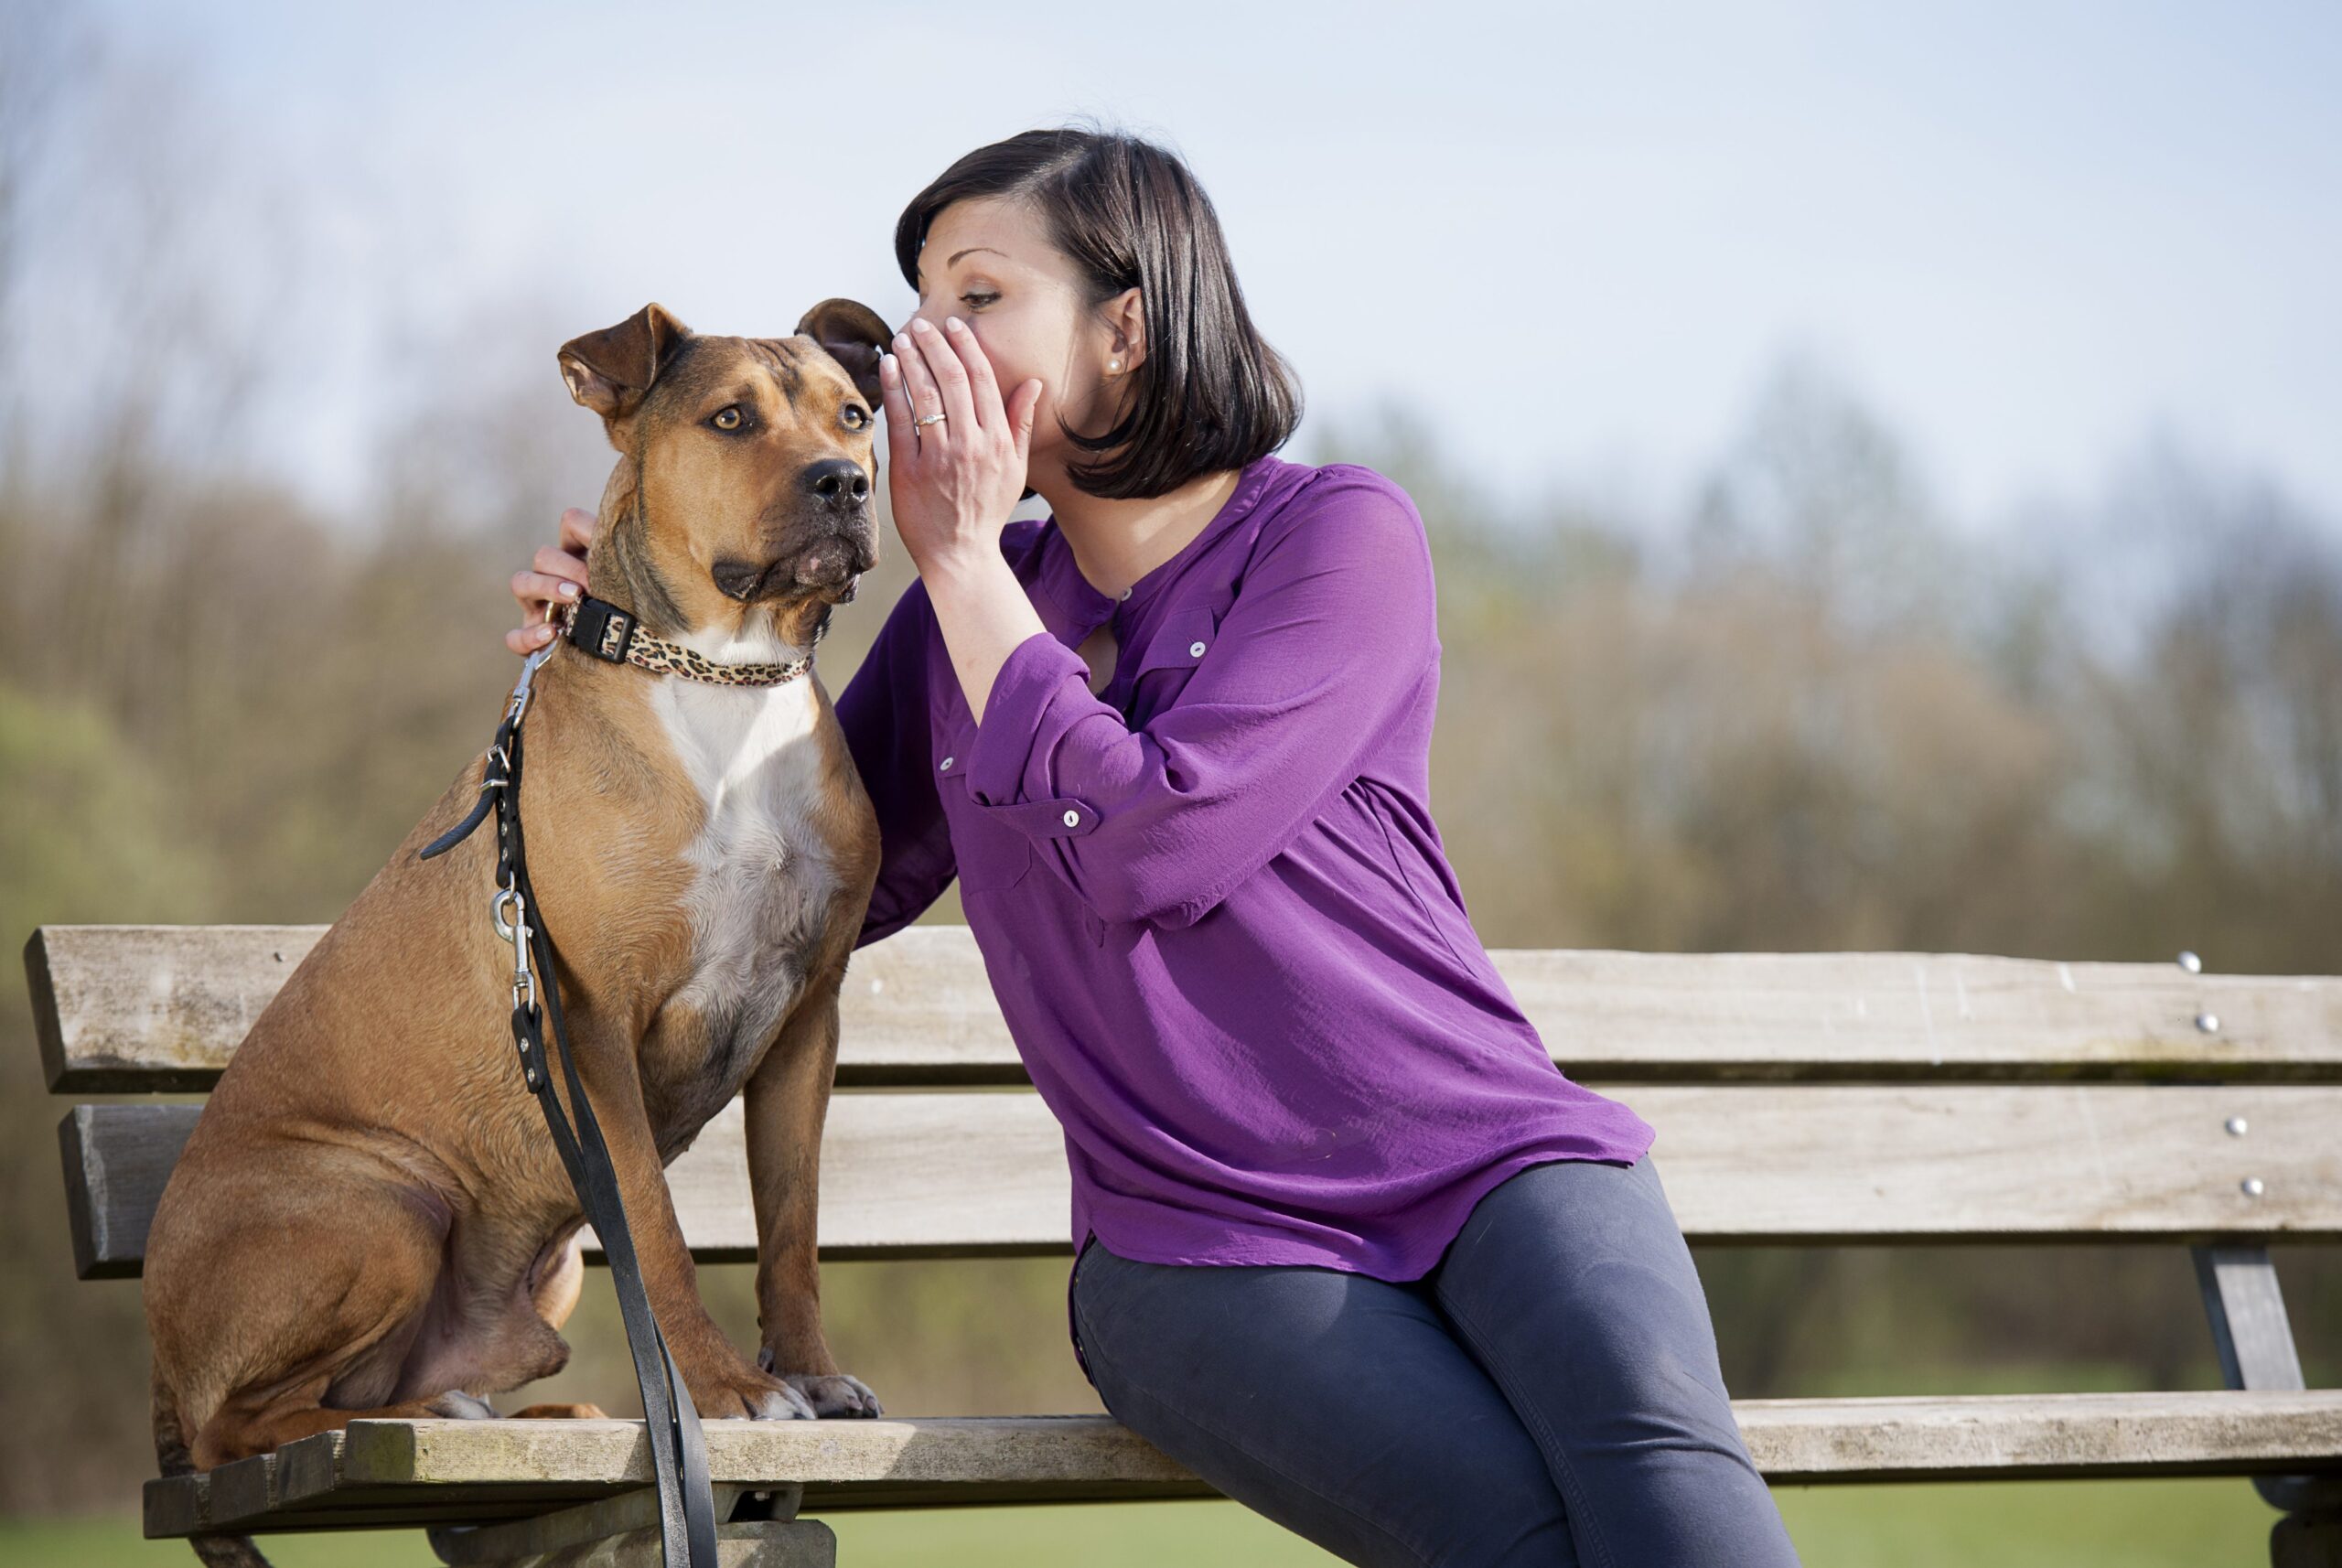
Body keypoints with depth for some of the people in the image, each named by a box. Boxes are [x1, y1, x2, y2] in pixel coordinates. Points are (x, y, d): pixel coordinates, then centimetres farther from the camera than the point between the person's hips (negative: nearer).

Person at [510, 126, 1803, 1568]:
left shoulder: (1341, 533, -1)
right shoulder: (967, 607, 13)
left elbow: (1145, 846, -14)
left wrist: (961, 555, -4)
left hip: (1486, 1155, -2)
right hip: (1203, 1253, 2)